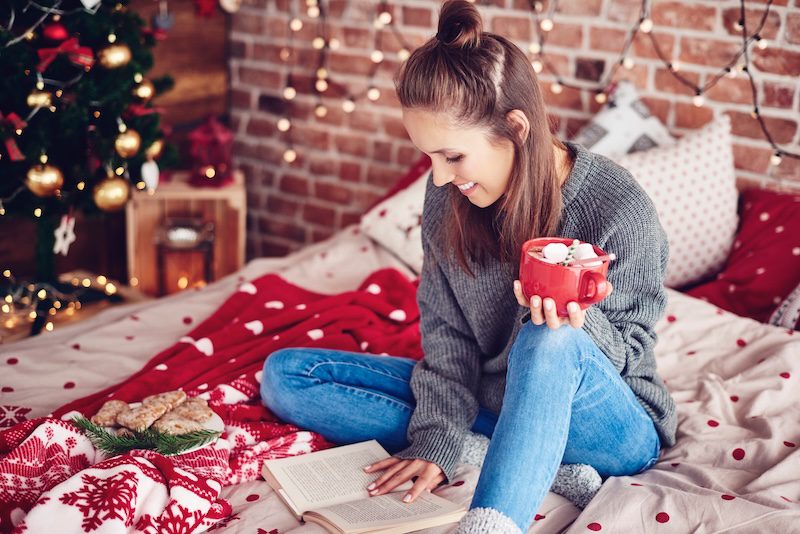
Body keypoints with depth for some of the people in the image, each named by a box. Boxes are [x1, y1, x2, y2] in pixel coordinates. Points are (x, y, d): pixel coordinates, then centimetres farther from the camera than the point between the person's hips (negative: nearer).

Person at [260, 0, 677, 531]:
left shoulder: (620, 209, -22)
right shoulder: (447, 198, -8)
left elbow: (627, 350, -12)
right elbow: (447, 333, -3)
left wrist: (576, 323, -35)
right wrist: (437, 442, -14)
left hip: (616, 430, -6)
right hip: (490, 400, 7)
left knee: (551, 344, -41)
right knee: (287, 374, -4)